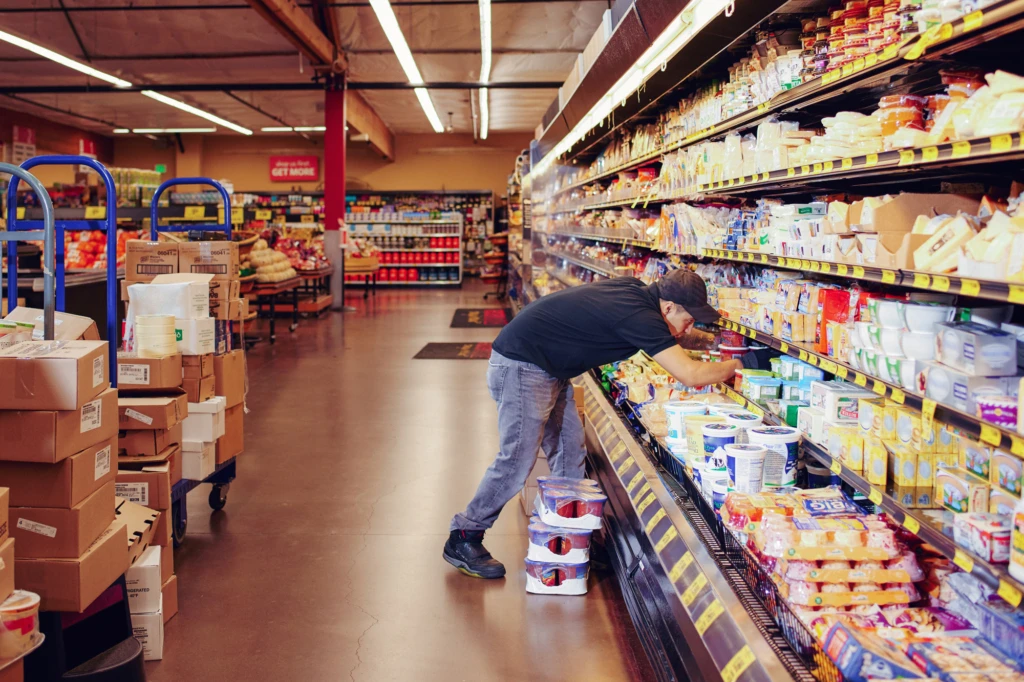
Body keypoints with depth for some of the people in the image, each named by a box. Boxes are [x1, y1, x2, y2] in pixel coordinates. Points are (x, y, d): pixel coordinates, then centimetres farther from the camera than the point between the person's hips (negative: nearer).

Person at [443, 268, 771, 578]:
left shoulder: (635, 290, 3)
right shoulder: (638, 313, -24)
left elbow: (669, 338, 27)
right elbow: (690, 374, -28)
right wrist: (743, 362, -15)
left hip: (549, 370, 10)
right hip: (520, 366, -10)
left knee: (570, 456, 10)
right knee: (517, 460, -7)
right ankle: (463, 538, 5)